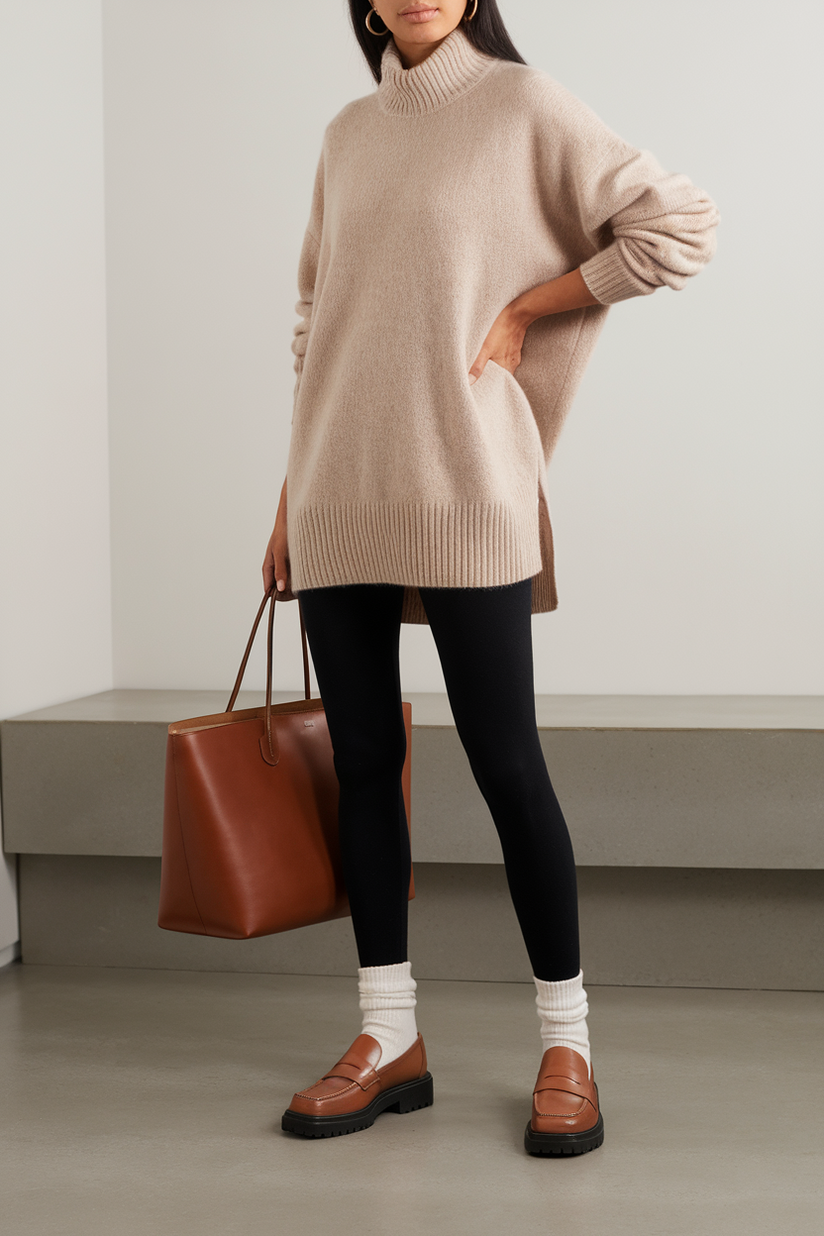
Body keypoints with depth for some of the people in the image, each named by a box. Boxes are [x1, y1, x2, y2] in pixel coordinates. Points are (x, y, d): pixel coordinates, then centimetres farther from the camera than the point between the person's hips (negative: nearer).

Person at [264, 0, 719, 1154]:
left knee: (505, 762, -3)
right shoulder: (347, 135, 16)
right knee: (363, 760, 6)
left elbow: (680, 226, -3)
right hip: (339, 502, 5)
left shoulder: (523, 105, 1)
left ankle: (567, 1044, 8)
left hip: (462, 497, -5)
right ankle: (390, 1039, 16)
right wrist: (290, 501, 15)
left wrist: (522, 307, -5)